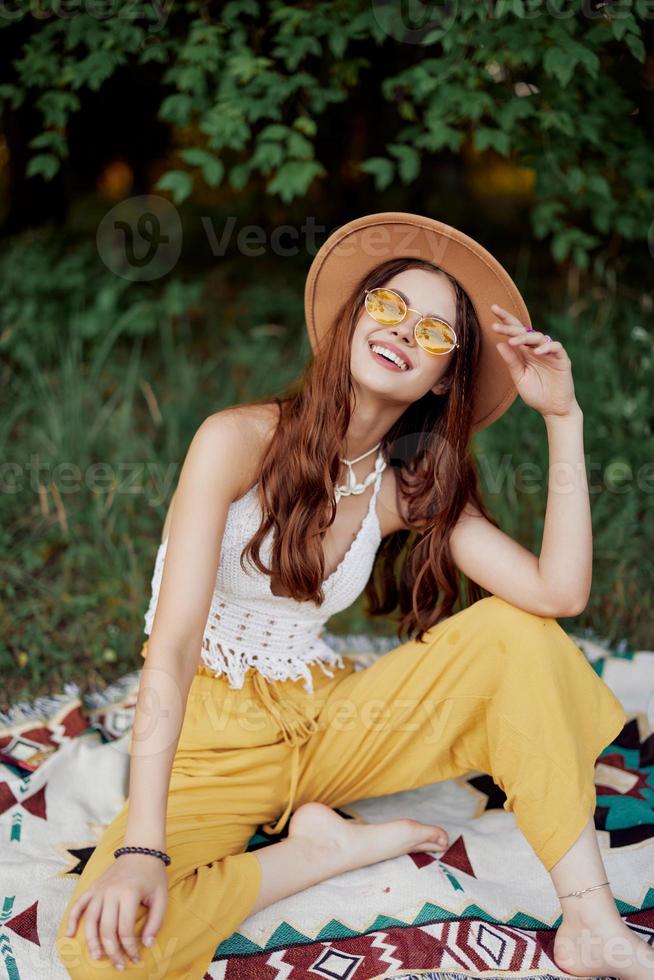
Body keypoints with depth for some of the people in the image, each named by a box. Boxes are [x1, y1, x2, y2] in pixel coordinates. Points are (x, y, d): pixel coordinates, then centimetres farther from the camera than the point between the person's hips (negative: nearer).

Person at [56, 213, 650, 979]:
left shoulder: (415, 489, -2)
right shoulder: (241, 440, -16)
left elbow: (559, 593, -17)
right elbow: (172, 646, -24)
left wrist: (564, 418, -17)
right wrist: (141, 847, -32)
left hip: (323, 723, 4)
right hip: (211, 739, -3)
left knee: (514, 633, -16)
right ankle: (326, 848, -7)